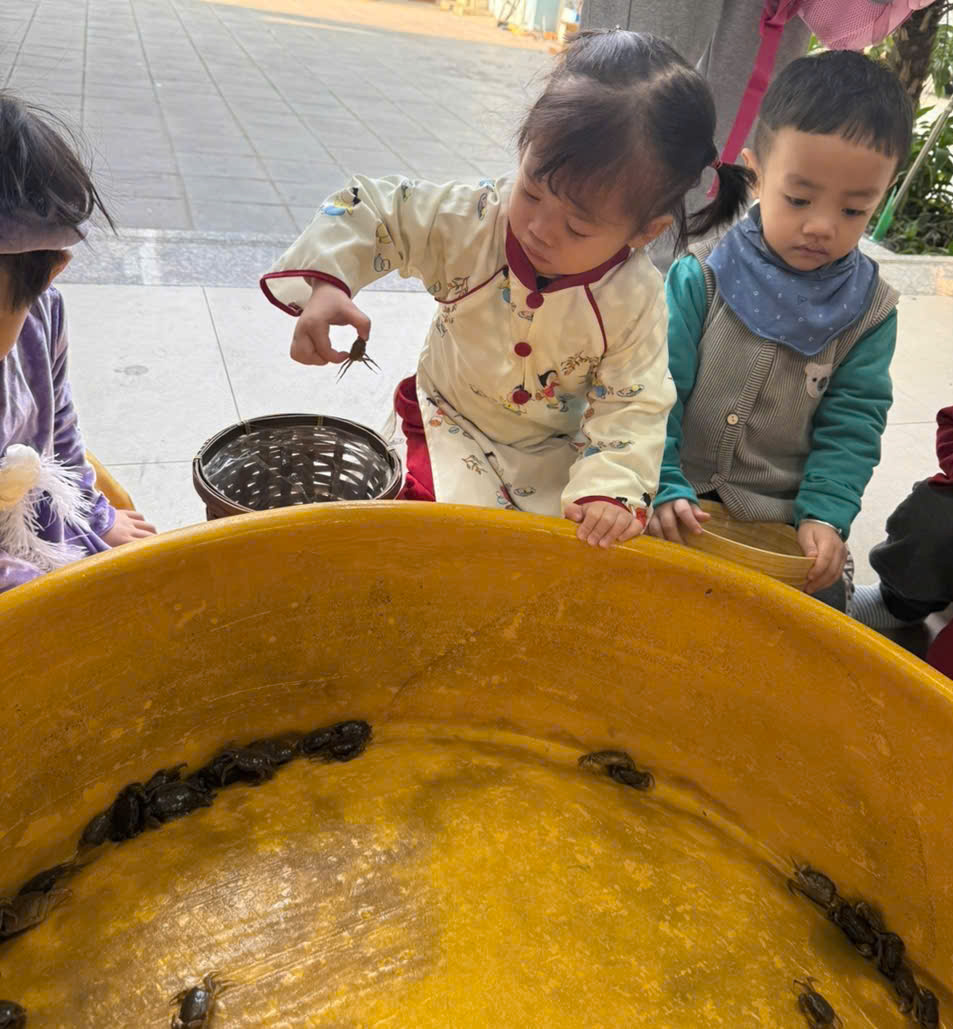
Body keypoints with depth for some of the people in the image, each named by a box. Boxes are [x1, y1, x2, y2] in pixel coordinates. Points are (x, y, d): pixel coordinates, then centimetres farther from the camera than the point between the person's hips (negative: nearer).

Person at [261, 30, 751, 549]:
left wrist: (609, 487, -30)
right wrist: (322, 282, -29)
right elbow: (369, 212, -12)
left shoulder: (637, 299, -18)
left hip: (555, 452, 1)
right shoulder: (470, 220, -18)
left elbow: (632, 408, -15)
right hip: (450, 428, 0)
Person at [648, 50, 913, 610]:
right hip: (686, 509, -1)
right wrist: (664, 487, -19)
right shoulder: (700, 278, -10)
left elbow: (852, 423, 0)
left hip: (786, 522, 2)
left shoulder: (870, 309, -2)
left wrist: (826, 515, -12)